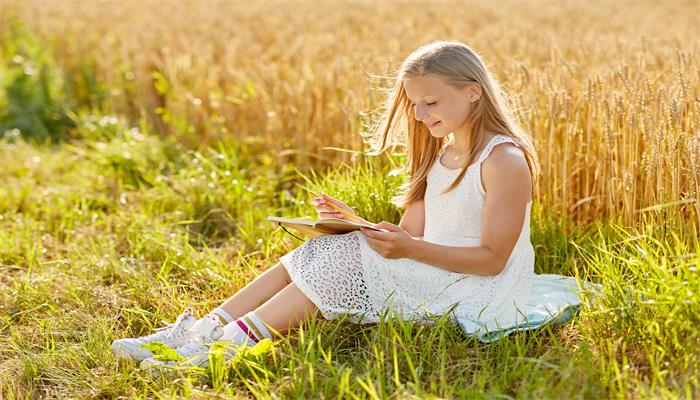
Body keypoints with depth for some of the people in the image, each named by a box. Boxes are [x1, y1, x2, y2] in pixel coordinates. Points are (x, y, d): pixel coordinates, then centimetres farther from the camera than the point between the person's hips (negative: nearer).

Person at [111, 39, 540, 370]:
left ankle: (227, 347, -24)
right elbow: (411, 232, 10)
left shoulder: (505, 160, -14)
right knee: (320, 253, -9)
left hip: (476, 293, -8)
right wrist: (355, 222, -7)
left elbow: (493, 259, -19)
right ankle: (199, 331, -15)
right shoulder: (439, 156, 14)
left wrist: (411, 249, -29)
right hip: (426, 270, 8)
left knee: (342, 261, -23)